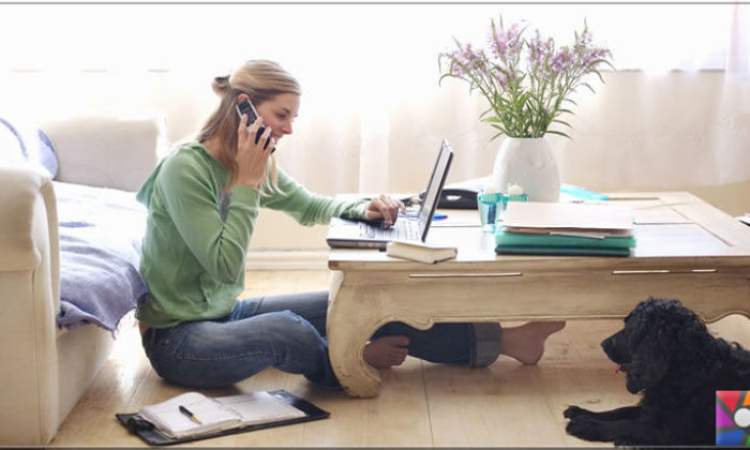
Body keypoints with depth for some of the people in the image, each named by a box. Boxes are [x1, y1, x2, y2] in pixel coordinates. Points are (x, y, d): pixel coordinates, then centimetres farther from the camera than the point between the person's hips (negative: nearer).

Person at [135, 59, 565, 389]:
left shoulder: (259, 166, 2)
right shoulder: (185, 168, -22)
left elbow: (312, 206, 18)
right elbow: (224, 266, -25)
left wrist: (362, 209, -3)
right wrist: (246, 183, -24)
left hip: (225, 313, 8)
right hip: (176, 338, -8)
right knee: (284, 328, -36)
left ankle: (498, 341, 0)